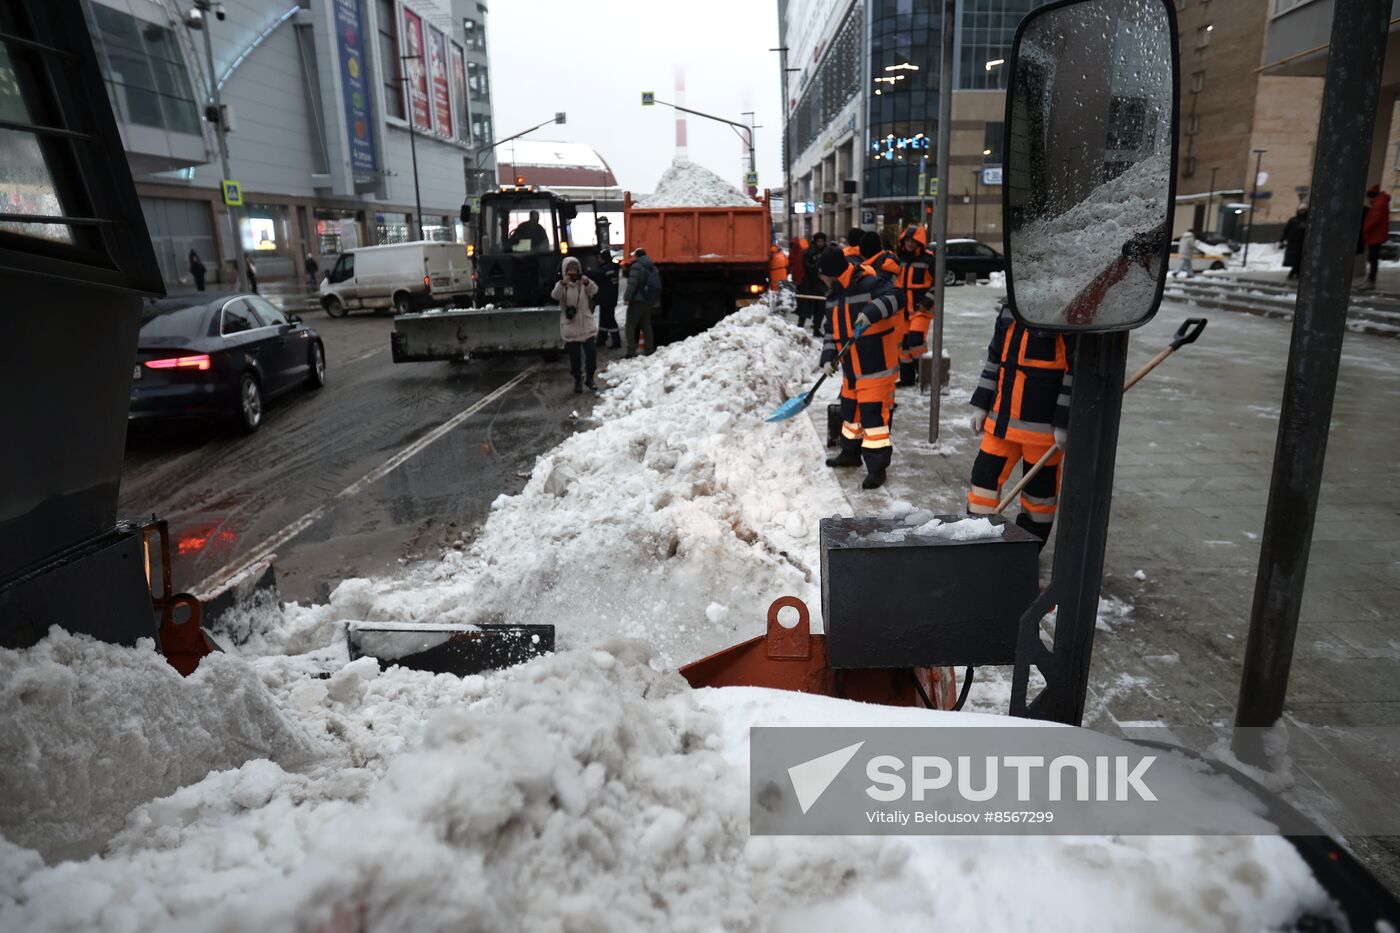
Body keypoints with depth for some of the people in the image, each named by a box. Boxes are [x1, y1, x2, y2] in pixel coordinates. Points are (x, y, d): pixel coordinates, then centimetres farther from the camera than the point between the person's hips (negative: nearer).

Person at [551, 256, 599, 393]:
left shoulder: (584, 283, 5)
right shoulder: (561, 284, 3)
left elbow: (594, 290, -16)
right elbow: (555, 295, -19)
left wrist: (588, 282, -38)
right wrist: (562, 284, -39)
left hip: (588, 326, 1)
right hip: (570, 328, -1)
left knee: (592, 354, -2)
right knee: (575, 357, 1)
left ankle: (589, 378, 18)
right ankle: (578, 380, 19)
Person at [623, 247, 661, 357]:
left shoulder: (637, 266, -10)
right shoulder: (653, 268, 15)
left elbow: (632, 284, -19)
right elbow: (658, 286, 17)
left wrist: (627, 298, -19)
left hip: (637, 301, -7)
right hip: (649, 301, 7)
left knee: (631, 326, -3)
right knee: (646, 326, 15)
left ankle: (631, 351, -9)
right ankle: (650, 350, 12)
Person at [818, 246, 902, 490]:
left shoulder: (869, 284, -15)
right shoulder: (833, 295, 10)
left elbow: (893, 297, -28)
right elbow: (829, 330, 12)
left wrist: (872, 312, -43)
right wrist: (828, 357, 0)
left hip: (875, 367, -8)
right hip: (851, 368, 9)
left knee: (873, 414, -8)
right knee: (850, 408, 21)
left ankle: (877, 467, -2)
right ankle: (851, 452, 40)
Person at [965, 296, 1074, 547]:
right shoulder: (1010, 307, 9)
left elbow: (1079, 369, -14)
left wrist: (1064, 423, -15)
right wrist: (981, 405, 13)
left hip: (1045, 424, -6)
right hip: (1002, 418, 6)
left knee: (1040, 488, 9)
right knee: (986, 475, 8)